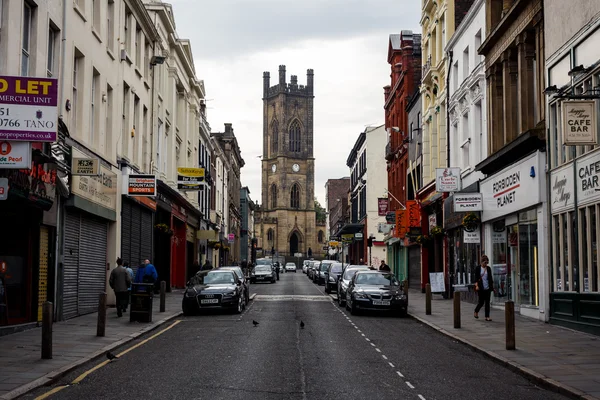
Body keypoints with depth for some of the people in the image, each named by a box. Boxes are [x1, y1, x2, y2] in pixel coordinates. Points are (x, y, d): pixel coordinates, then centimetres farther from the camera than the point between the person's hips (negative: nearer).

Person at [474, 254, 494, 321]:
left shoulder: (488, 268, 7)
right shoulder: (478, 269, -2)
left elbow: (490, 277, 13)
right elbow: (476, 278, -6)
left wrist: (492, 286, 11)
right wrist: (476, 285, -19)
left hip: (488, 288, 3)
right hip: (481, 288, -3)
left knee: (487, 302, 1)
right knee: (481, 302, 1)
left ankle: (487, 316, 3)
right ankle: (476, 312, 27)